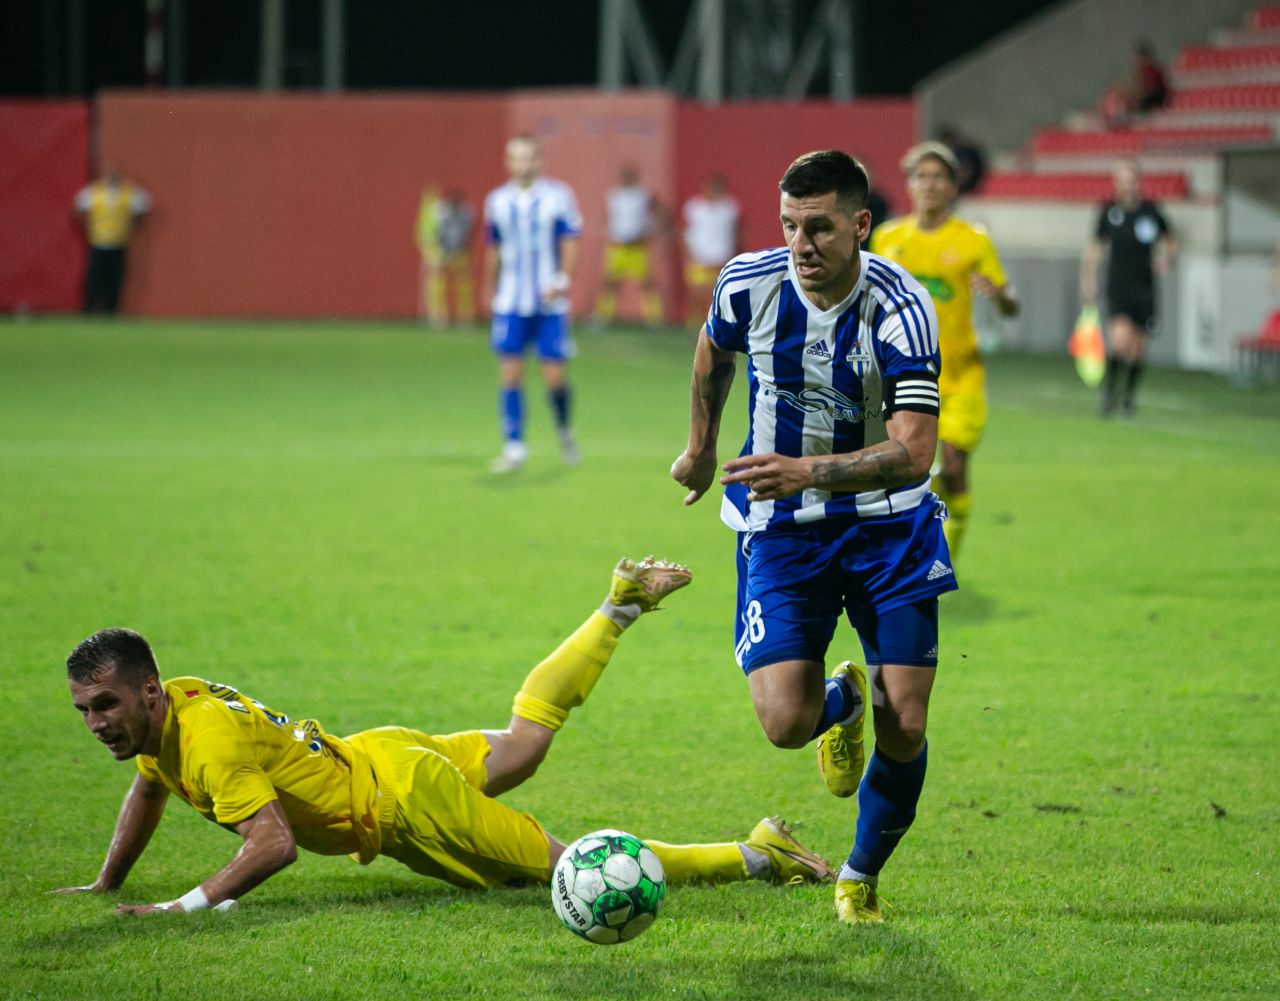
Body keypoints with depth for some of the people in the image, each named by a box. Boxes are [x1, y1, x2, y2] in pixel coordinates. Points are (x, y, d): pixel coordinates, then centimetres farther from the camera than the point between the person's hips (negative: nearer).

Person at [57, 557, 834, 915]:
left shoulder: (212, 742, -32)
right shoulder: (175, 701, -6)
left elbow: (273, 844, -41)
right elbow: (149, 791, 16)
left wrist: (189, 906, -46)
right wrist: (108, 886, 16)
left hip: (402, 803, -9)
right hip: (379, 756, 9)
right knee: (524, 739, 34)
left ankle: (756, 855, 1)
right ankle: (622, 603, 46)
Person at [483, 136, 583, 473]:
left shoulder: (558, 196, -2)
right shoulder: (497, 201, 7)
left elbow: (570, 242, -3)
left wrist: (562, 278, -16)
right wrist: (490, 290, 21)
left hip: (550, 303, -2)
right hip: (511, 303, 2)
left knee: (554, 376, -2)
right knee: (510, 373, -6)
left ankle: (564, 432, 26)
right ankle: (514, 448, -1)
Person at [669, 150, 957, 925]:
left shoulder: (900, 309, -22)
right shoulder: (748, 285, -13)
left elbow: (913, 451, -29)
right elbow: (715, 350, 13)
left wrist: (808, 472, -42)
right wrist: (702, 448, 24)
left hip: (886, 521, -1)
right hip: (780, 528, 1)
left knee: (905, 729, -6)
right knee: (785, 722, -17)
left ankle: (863, 877, 22)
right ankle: (842, 702, 23)